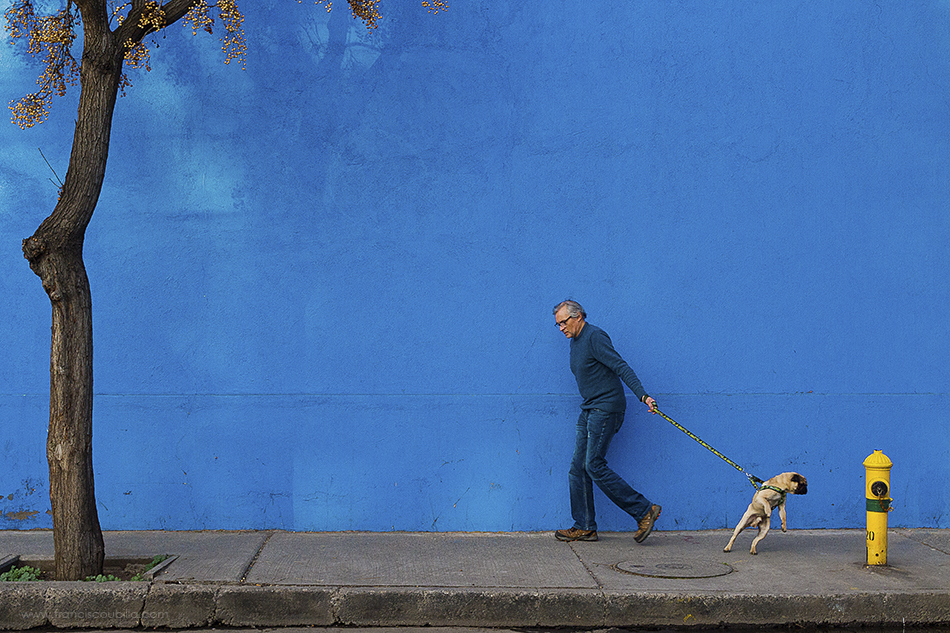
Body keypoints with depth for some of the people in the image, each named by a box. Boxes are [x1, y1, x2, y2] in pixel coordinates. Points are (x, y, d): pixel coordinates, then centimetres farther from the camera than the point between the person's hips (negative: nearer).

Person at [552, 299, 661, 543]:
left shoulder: (595, 337, -13)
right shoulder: (575, 342, 17)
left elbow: (621, 367, -21)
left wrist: (642, 395, -30)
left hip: (606, 409, -10)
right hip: (589, 410, 10)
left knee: (594, 465, -13)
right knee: (578, 467, 5)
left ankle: (644, 511, -6)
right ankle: (585, 527, 10)